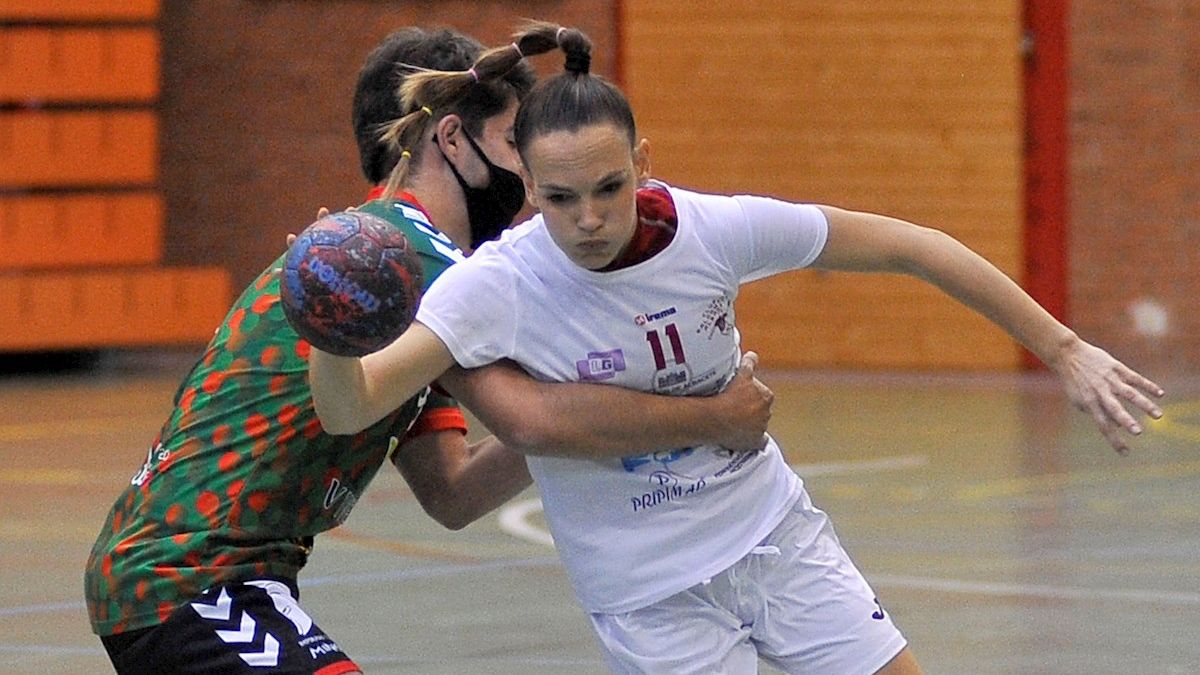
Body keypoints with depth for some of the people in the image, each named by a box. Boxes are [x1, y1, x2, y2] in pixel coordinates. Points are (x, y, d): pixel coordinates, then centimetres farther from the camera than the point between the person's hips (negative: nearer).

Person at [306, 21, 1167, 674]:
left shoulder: (716, 230, -18)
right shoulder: (498, 288, -23)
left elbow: (905, 247, -7)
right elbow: (350, 409, -33)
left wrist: (1062, 349, -5)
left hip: (776, 533, 3)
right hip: (650, 596, -3)